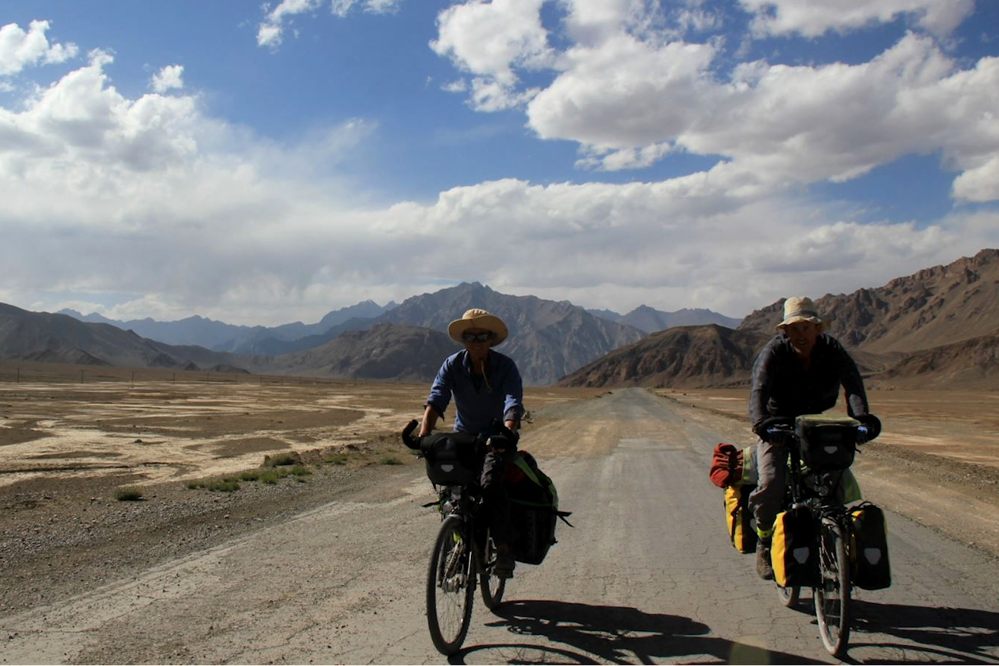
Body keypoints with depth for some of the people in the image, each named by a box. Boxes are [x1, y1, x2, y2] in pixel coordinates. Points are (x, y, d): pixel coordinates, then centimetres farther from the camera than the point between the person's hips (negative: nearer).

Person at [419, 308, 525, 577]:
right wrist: (424, 435, -35)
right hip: (463, 436, 3)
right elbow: (435, 400, -19)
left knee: (490, 485, -27)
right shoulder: (452, 365, -7)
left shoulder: (506, 366, -14)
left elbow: (514, 405, -27)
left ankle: (504, 549, -19)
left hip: (496, 436, -3)